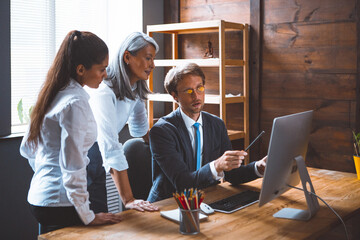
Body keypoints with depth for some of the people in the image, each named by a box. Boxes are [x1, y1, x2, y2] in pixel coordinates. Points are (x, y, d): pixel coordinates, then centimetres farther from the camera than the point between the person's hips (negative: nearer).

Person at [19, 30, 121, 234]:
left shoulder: (53, 95, 8)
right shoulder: (75, 102, -19)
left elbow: (27, 149, 17)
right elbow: (73, 165, -20)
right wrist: (88, 217, -13)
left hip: (39, 197, 9)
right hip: (60, 204, -9)